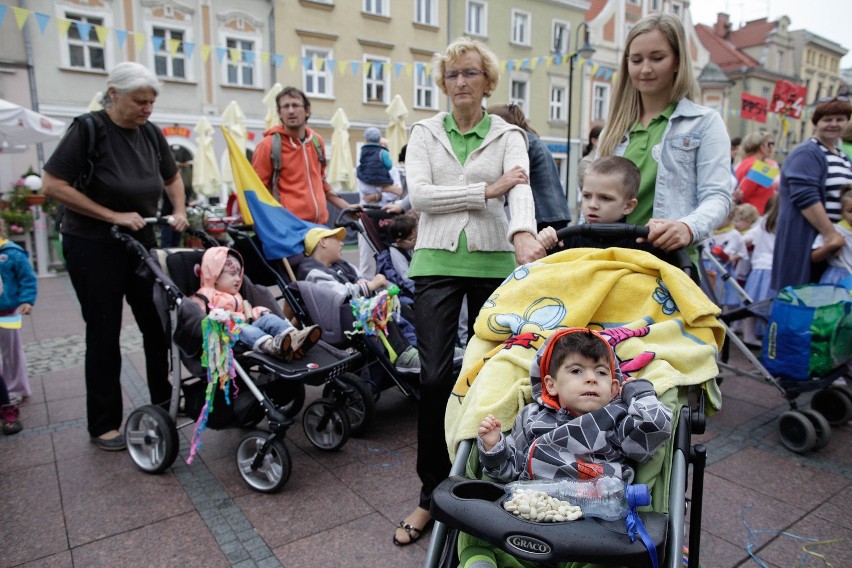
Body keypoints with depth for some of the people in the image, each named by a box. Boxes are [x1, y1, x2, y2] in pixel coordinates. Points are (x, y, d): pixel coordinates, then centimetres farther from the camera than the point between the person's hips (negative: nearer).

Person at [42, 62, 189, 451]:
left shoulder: (150, 133, 2)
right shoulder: (89, 128, -14)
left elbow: (172, 177, 18)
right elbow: (53, 185, -18)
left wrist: (179, 212, 1)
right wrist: (114, 217, -21)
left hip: (141, 243, 5)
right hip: (94, 247, -5)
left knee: (158, 324, 7)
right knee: (104, 333, 2)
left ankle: (163, 403, 25)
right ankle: (103, 425, 16)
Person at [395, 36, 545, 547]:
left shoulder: (509, 135, 6)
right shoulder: (425, 132, 8)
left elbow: (521, 188, -14)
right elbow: (419, 194, -7)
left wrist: (523, 233, -36)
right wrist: (487, 190, -13)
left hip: (493, 262, 0)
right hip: (437, 262, 0)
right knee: (435, 377, -4)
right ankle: (432, 494, 13)